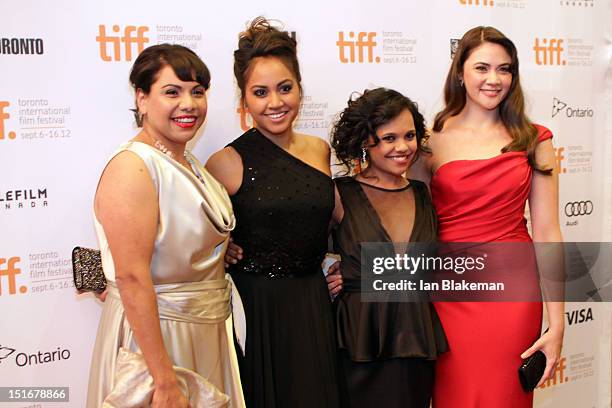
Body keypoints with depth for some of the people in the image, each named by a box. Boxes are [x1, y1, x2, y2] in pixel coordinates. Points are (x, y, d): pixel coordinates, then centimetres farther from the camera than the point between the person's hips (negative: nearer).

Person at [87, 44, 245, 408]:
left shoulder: (188, 163, 7)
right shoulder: (131, 168, -20)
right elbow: (133, 279, -26)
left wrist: (225, 250, 5)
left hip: (206, 331, 8)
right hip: (154, 332, -8)